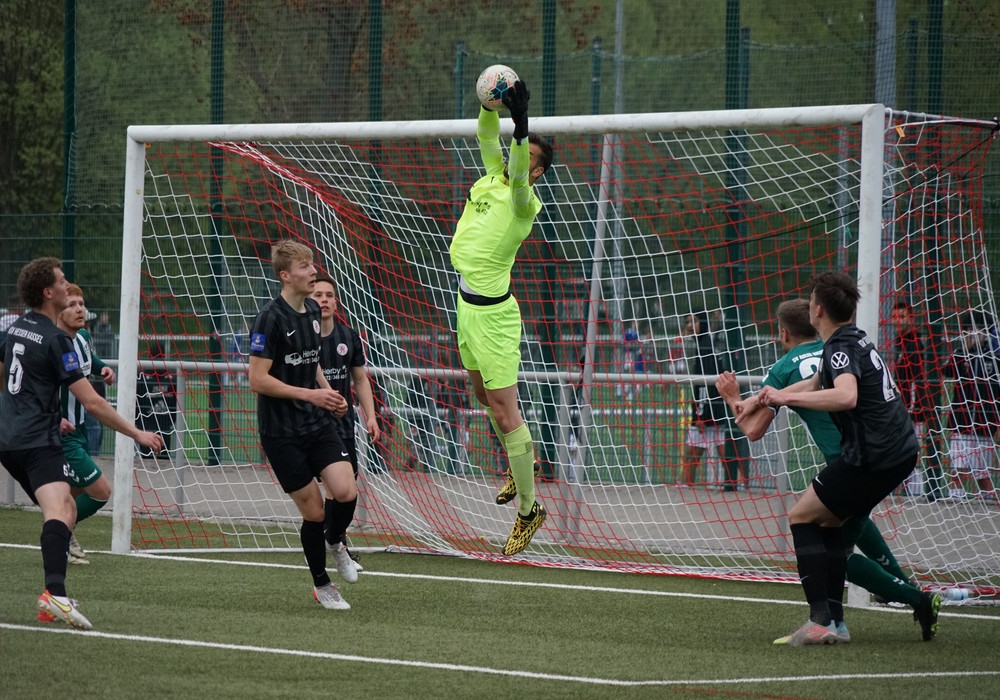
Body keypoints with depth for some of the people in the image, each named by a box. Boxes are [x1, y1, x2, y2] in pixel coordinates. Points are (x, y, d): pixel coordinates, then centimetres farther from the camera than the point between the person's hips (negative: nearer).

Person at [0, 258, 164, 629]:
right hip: (38, 442, -9)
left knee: (67, 510, 17)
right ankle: (55, 592, -49)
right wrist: (137, 434, -7)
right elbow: (91, 402, -15)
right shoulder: (56, 340, -12)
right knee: (58, 510, -26)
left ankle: (53, 599, 7)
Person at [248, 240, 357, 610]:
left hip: (318, 423, 6)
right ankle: (321, 585, 17)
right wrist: (310, 394, -18)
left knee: (345, 492, -13)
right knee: (314, 510, -3)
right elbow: (258, 380, -18)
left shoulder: (313, 310, 8)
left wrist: (329, 392, 6)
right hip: (281, 431, -6)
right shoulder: (271, 318, -15)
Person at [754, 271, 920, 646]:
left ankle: (820, 620, -11)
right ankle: (833, 621, 14)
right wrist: (772, 396, 38)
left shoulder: (841, 348, -14)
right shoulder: (856, 340, 18)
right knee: (829, 522, 18)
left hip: (872, 456, -9)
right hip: (901, 450, 9)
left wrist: (788, 398, -29)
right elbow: (816, 383, 35)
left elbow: (846, 396, -35)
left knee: (801, 516, -3)